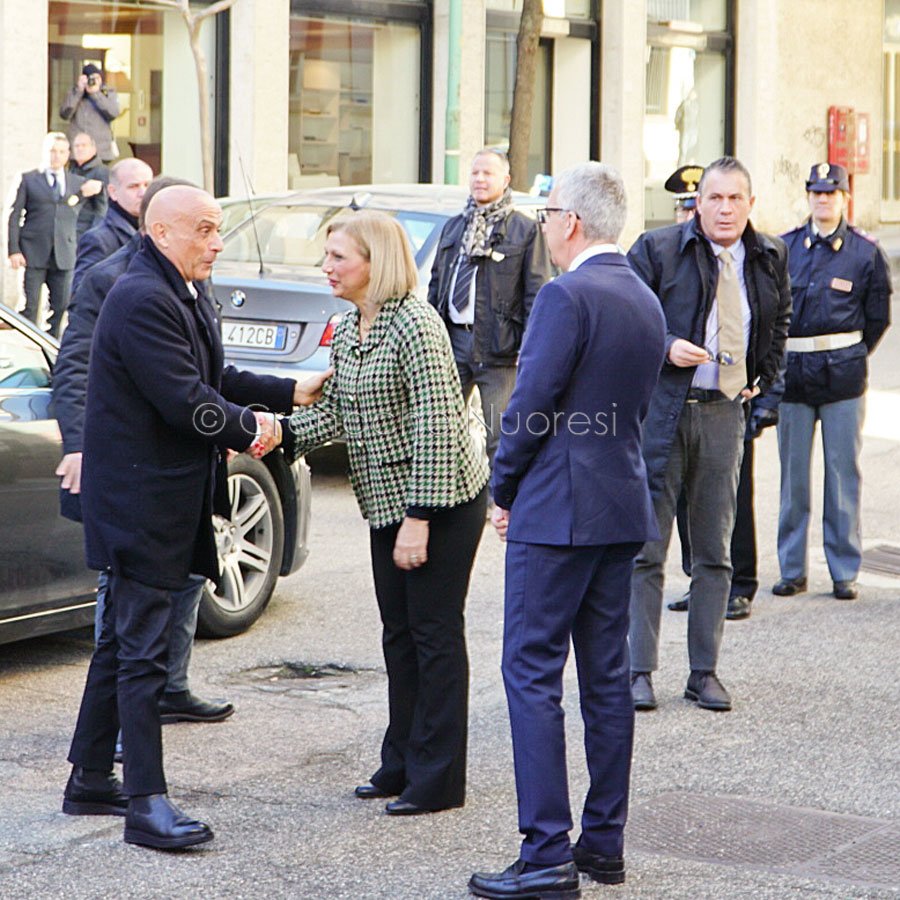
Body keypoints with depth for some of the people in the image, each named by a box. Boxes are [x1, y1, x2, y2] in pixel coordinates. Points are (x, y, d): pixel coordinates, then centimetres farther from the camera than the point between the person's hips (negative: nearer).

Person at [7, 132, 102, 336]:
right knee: (31, 306, -2)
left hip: (63, 255, 2)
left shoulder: (78, 183, 13)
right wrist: (14, 250, -7)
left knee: (61, 306, 2)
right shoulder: (29, 180, 5)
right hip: (34, 254, -2)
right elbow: (15, 216, 2)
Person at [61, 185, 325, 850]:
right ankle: (146, 802, -4)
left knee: (123, 640, 16)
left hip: (169, 498, 10)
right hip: (140, 501, -10)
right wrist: (250, 427, -9)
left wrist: (289, 392, 12)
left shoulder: (185, 297, 13)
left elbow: (210, 380, 21)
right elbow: (185, 401, -24)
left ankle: (90, 779, 26)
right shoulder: (143, 301, -20)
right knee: (142, 650, -7)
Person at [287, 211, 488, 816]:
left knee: (435, 633, -2)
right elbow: (335, 413, 12)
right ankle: (402, 764, 24)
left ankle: (436, 779, 5)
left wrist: (418, 519, -24)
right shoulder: (350, 330, 9)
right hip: (388, 504, 9)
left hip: (442, 505, -9)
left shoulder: (414, 325, -19)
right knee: (399, 633, 14)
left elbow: (435, 426, -22)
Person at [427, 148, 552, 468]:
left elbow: (536, 293, -4)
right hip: (453, 338, 5)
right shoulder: (453, 227, 18)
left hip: (496, 346, -5)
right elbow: (436, 284, 22)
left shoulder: (525, 230, 1)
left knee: (499, 437, -2)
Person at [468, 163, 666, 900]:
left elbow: (531, 406, -16)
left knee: (533, 673, -5)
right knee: (606, 674, 12)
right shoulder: (647, 302, 12)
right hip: (623, 509, 9)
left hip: (558, 509, -9)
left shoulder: (568, 296, -15)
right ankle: (604, 841, 17)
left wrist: (504, 490, -1)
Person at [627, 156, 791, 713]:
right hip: (661, 411, -4)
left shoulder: (770, 260, 10)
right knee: (646, 546, -2)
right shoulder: (658, 250, -3)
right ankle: (640, 671, 4)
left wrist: (764, 378, 17)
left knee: (715, 551, 7)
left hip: (725, 415, 4)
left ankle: (705, 672, 14)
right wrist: (666, 346, -14)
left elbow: (780, 319, 28)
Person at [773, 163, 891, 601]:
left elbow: (878, 317, 8)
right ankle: (792, 569, 12)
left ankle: (845, 571, 6)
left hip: (842, 372, -2)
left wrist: (849, 358, 7)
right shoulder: (784, 248, 7)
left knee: (843, 471, -1)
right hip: (792, 371, 2)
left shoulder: (866, 253, 3)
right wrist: (778, 359, 8)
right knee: (793, 474, 4)